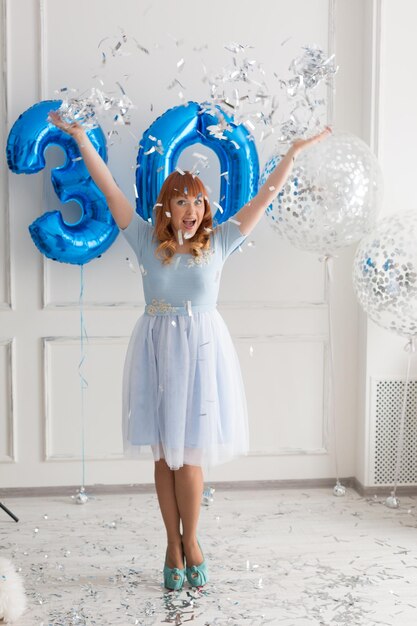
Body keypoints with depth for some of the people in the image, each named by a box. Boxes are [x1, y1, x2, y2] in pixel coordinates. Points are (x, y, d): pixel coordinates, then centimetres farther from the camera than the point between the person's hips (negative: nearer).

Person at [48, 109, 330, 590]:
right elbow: (110, 189, 0)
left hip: (202, 351, -1)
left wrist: (294, 153, -1)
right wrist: (81, 138, -2)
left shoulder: (218, 242, 2)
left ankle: (190, 542, 20)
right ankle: (174, 545, 21)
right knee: (165, 455, 7)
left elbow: (264, 198, 1)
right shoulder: (147, 241, 2)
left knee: (189, 456, -1)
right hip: (157, 351, 1)